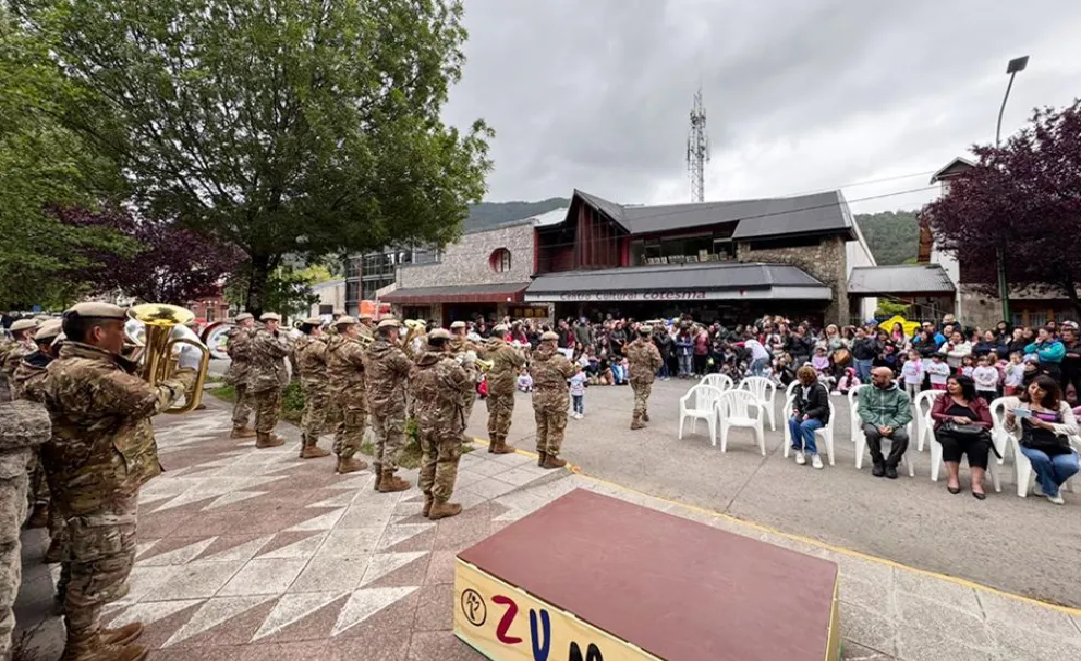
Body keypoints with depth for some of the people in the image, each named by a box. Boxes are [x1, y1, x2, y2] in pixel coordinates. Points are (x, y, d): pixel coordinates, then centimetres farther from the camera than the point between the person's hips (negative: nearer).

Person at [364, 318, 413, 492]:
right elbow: (412, 369, -13)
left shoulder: (369, 351, 6)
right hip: (392, 403, -9)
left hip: (374, 401, 9)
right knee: (394, 441, 3)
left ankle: (380, 476, 27)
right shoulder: (393, 352, -20)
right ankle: (387, 479, 10)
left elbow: (368, 376, 15)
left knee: (381, 439, 18)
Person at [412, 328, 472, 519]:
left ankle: (429, 500, 29)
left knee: (428, 458, 18)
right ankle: (439, 505, 14)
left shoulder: (417, 365, 4)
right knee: (446, 461, 6)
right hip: (446, 422, -7)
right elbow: (468, 385, -8)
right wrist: (465, 370, 9)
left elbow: (415, 388, 14)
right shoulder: (450, 365, -19)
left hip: (423, 419, 7)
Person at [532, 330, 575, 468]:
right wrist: (576, 366, 18)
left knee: (541, 427, 18)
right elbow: (571, 372, -3)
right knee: (555, 429, 7)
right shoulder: (559, 359, -17)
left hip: (538, 396, 6)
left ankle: (541, 456, 27)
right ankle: (551, 458, 14)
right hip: (555, 398, -6)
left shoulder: (535, 358, 1)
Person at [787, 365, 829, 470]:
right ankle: (799, 450, -20)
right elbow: (796, 400, 16)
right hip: (802, 415, 5)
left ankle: (814, 454, -25)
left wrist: (809, 414, -25)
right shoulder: (800, 387, 7)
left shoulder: (819, 389, -12)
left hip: (817, 417, -5)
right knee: (792, 421, -29)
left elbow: (823, 408, -12)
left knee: (805, 425, -37)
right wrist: (795, 408, -8)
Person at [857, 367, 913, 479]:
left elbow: (905, 415, -3)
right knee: (870, 432, -34)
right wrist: (878, 425, -19)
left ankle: (891, 464, -6)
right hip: (872, 423, 0)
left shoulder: (901, 394, 7)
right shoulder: (865, 391, 8)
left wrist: (891, 426, -22)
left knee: (903, 436, -31)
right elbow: (863, 410, -2)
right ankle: (878, 462, -8)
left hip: (892, 425, 1)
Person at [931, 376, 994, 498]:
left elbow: (988, 423, 5)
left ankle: (977, 483, -36)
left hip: (973, 433, 1)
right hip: (948, 431, -1)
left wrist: (970, 423, -12)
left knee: (980, 446, -33)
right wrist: (955, 418, -14)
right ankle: (953, 478, -30)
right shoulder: (943, 398, 14)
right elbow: (934, 414, 0)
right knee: (950, 442, -35)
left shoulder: (979, 401, 13)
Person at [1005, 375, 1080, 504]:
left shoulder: (1061, 405, 9)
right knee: (1040, 458, -34)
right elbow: (1009, 429, 9)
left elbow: (1073, 429, -3)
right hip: (1031, 444, -1)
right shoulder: (1018, 403, 8)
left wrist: (1044, 424, -16)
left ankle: (1043, 483, 6)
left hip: (1058, 446, 1)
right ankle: (1051, 490, -2)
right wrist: (1009, 419, -14)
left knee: (1070, 465, -30)